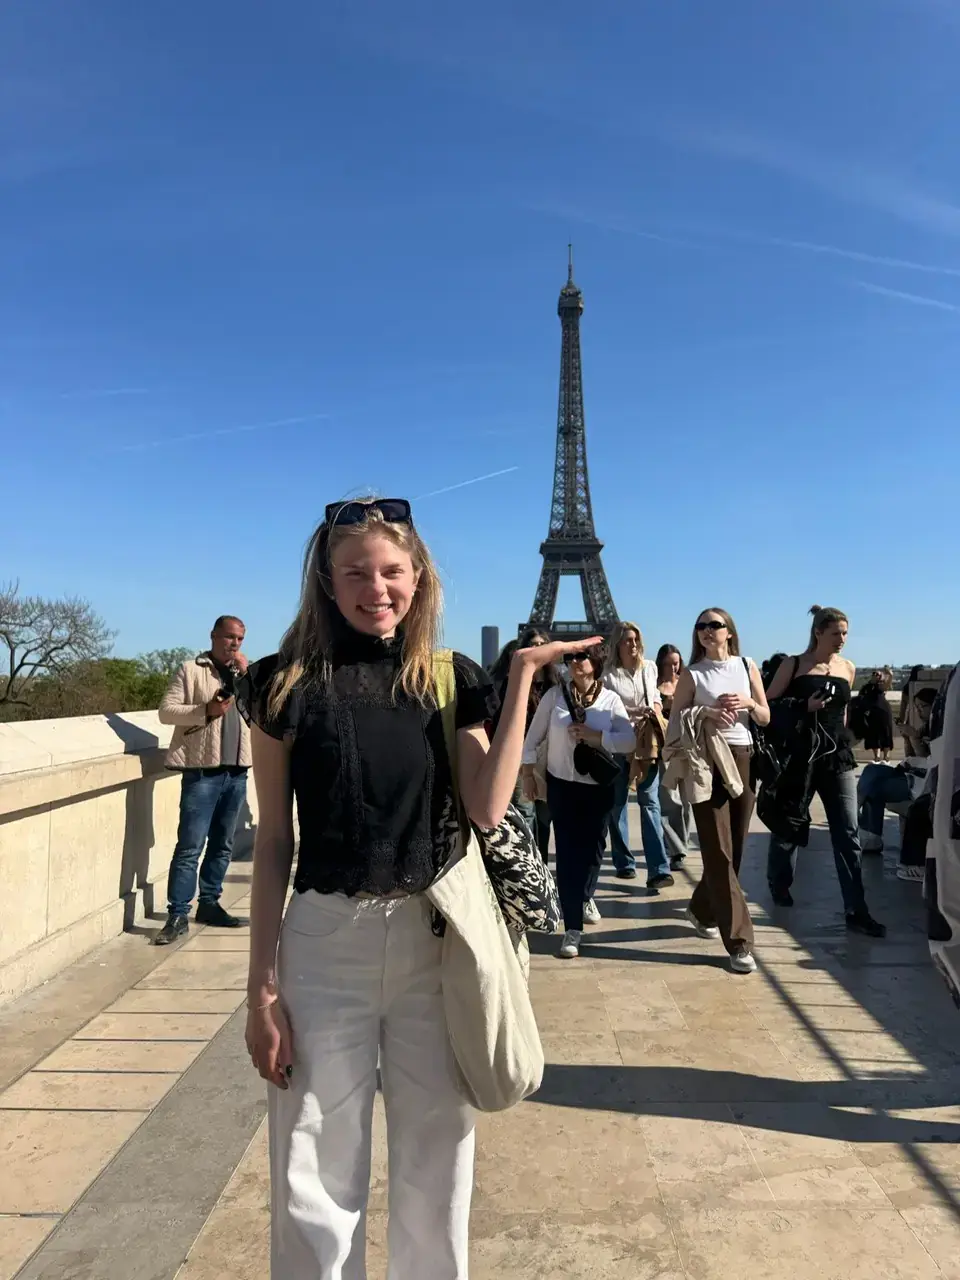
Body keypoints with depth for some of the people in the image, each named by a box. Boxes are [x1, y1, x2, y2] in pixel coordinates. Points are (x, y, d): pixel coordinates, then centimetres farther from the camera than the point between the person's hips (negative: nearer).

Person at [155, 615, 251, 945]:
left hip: (236, 772, 6)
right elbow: (166, 711, -5)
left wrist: (247, 674, -5)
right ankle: (178, 915, 1)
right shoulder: (192, 670, 1)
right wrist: (205, 710, -18)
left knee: (222, 844, 13)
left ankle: (209, 904, 25)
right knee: (190, 846, -6)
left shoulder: (244, 673, 16)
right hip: (202, 771, -5)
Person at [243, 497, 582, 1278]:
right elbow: (274, 842, -1)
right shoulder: (290, 682, -4)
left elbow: (488, 809, -13)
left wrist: (522, 679, -14)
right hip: (324, 941, -1)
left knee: (436, 1154, 17)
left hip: (431, 937, 2)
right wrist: (263, 983, -2)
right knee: (317, 1169, 10)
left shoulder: (451, 680, 0)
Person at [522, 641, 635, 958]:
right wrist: (528, 770, -3)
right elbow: (533, 736, 2)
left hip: (598, 786, 1)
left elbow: (630, 741, -8)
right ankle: (573, 928, 4)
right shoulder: (555, 695, -3)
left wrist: (597, 736, -18)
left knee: (592, 848, 11)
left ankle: (585, 897, 43)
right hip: (561, 785, -1)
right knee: (566, 852, -3)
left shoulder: (610, 699, -3)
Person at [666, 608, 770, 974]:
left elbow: (766, 718, 11)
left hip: (744, 760, 4)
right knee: (719, 852, -6)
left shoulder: (747, 667, 9)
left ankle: (702, 910, 35)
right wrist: (704, 713, -18)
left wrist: (748, 703, -9)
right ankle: (739, 941, -1)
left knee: (734, 848, 12)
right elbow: (675, 723, -3)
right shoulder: (692, 674, 0)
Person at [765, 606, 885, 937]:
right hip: (799, 755, -3)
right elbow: (767, 706, -4)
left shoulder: (848, 668, 9)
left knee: (848, 833, -1)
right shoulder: (793, 665, -4)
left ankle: (856, 911, 2)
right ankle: (779, 884, 34)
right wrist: (804, 706, -17)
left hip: (837, 755, 4)